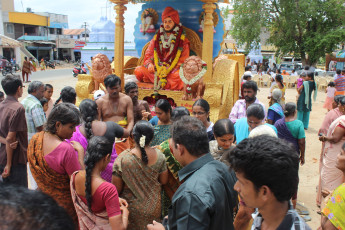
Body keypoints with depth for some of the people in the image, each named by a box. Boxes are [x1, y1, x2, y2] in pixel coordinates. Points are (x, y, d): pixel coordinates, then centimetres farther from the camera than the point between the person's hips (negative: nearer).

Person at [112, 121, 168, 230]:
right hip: (154, 208, 3)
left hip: (133, 210, -2)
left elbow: (116, 189, -17)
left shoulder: (122, 159, -25)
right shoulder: (159, 155, -15)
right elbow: (163, 181, -3)